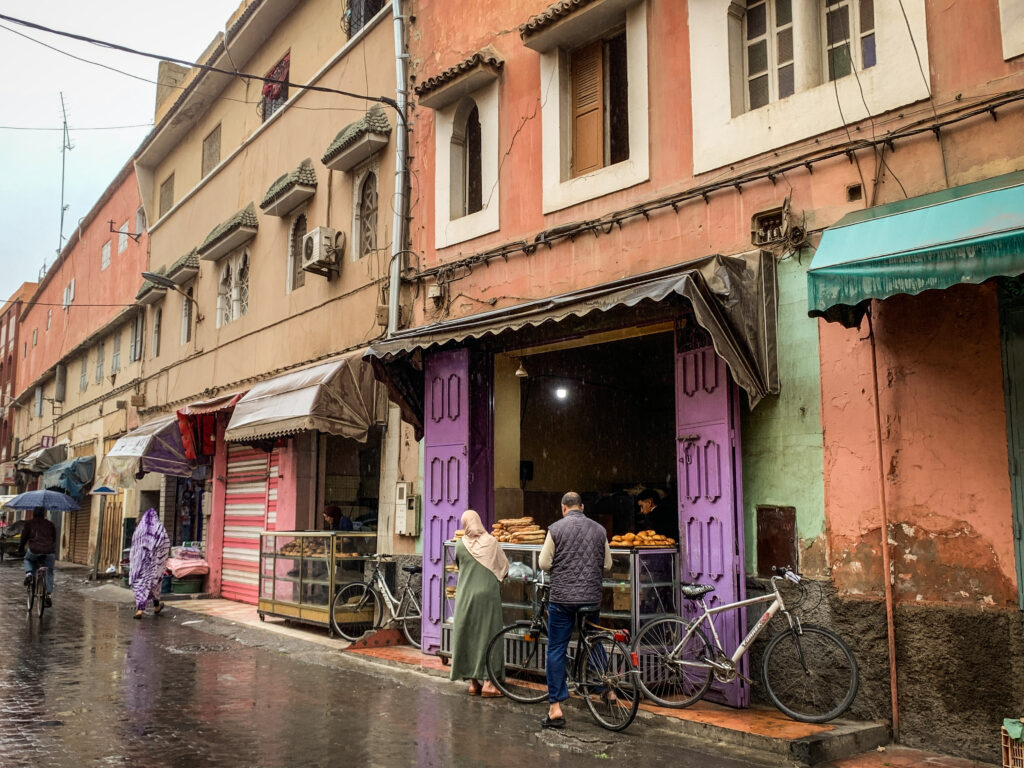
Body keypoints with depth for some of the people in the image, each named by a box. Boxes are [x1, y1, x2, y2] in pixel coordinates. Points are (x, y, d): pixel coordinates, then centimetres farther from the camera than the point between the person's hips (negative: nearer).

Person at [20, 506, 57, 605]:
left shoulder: (29, 524, 14)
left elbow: (24, 537, 20)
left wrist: (22, 549, 36)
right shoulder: (50, 525, 20)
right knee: (49, 572, 16)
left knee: (28, 560, 34)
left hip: (34, 550, -1)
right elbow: (54, 539, 26)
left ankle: (29, 574, 8)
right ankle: (48, 595, 10)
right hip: (49, 552, 1)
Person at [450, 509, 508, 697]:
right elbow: (505, 566, 4)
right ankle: (487, 683, 2)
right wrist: (498, 577, 24)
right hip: (487, 594, -1)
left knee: (468, 635, 9)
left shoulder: (461, 545, -3)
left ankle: (473, 682, 13)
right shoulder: (491, 542, -6)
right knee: (487, 634, 4)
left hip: (466, 596, 1)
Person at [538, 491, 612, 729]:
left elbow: (544, 564, -4)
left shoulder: (556, 528, -4)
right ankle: (606, 689, 25)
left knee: (556, 650, 3)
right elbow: (607, 565, 10)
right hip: (591, 597, 3)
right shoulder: (598, 529, 4)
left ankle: (555, 707, 2)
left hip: (562, 597, -3)